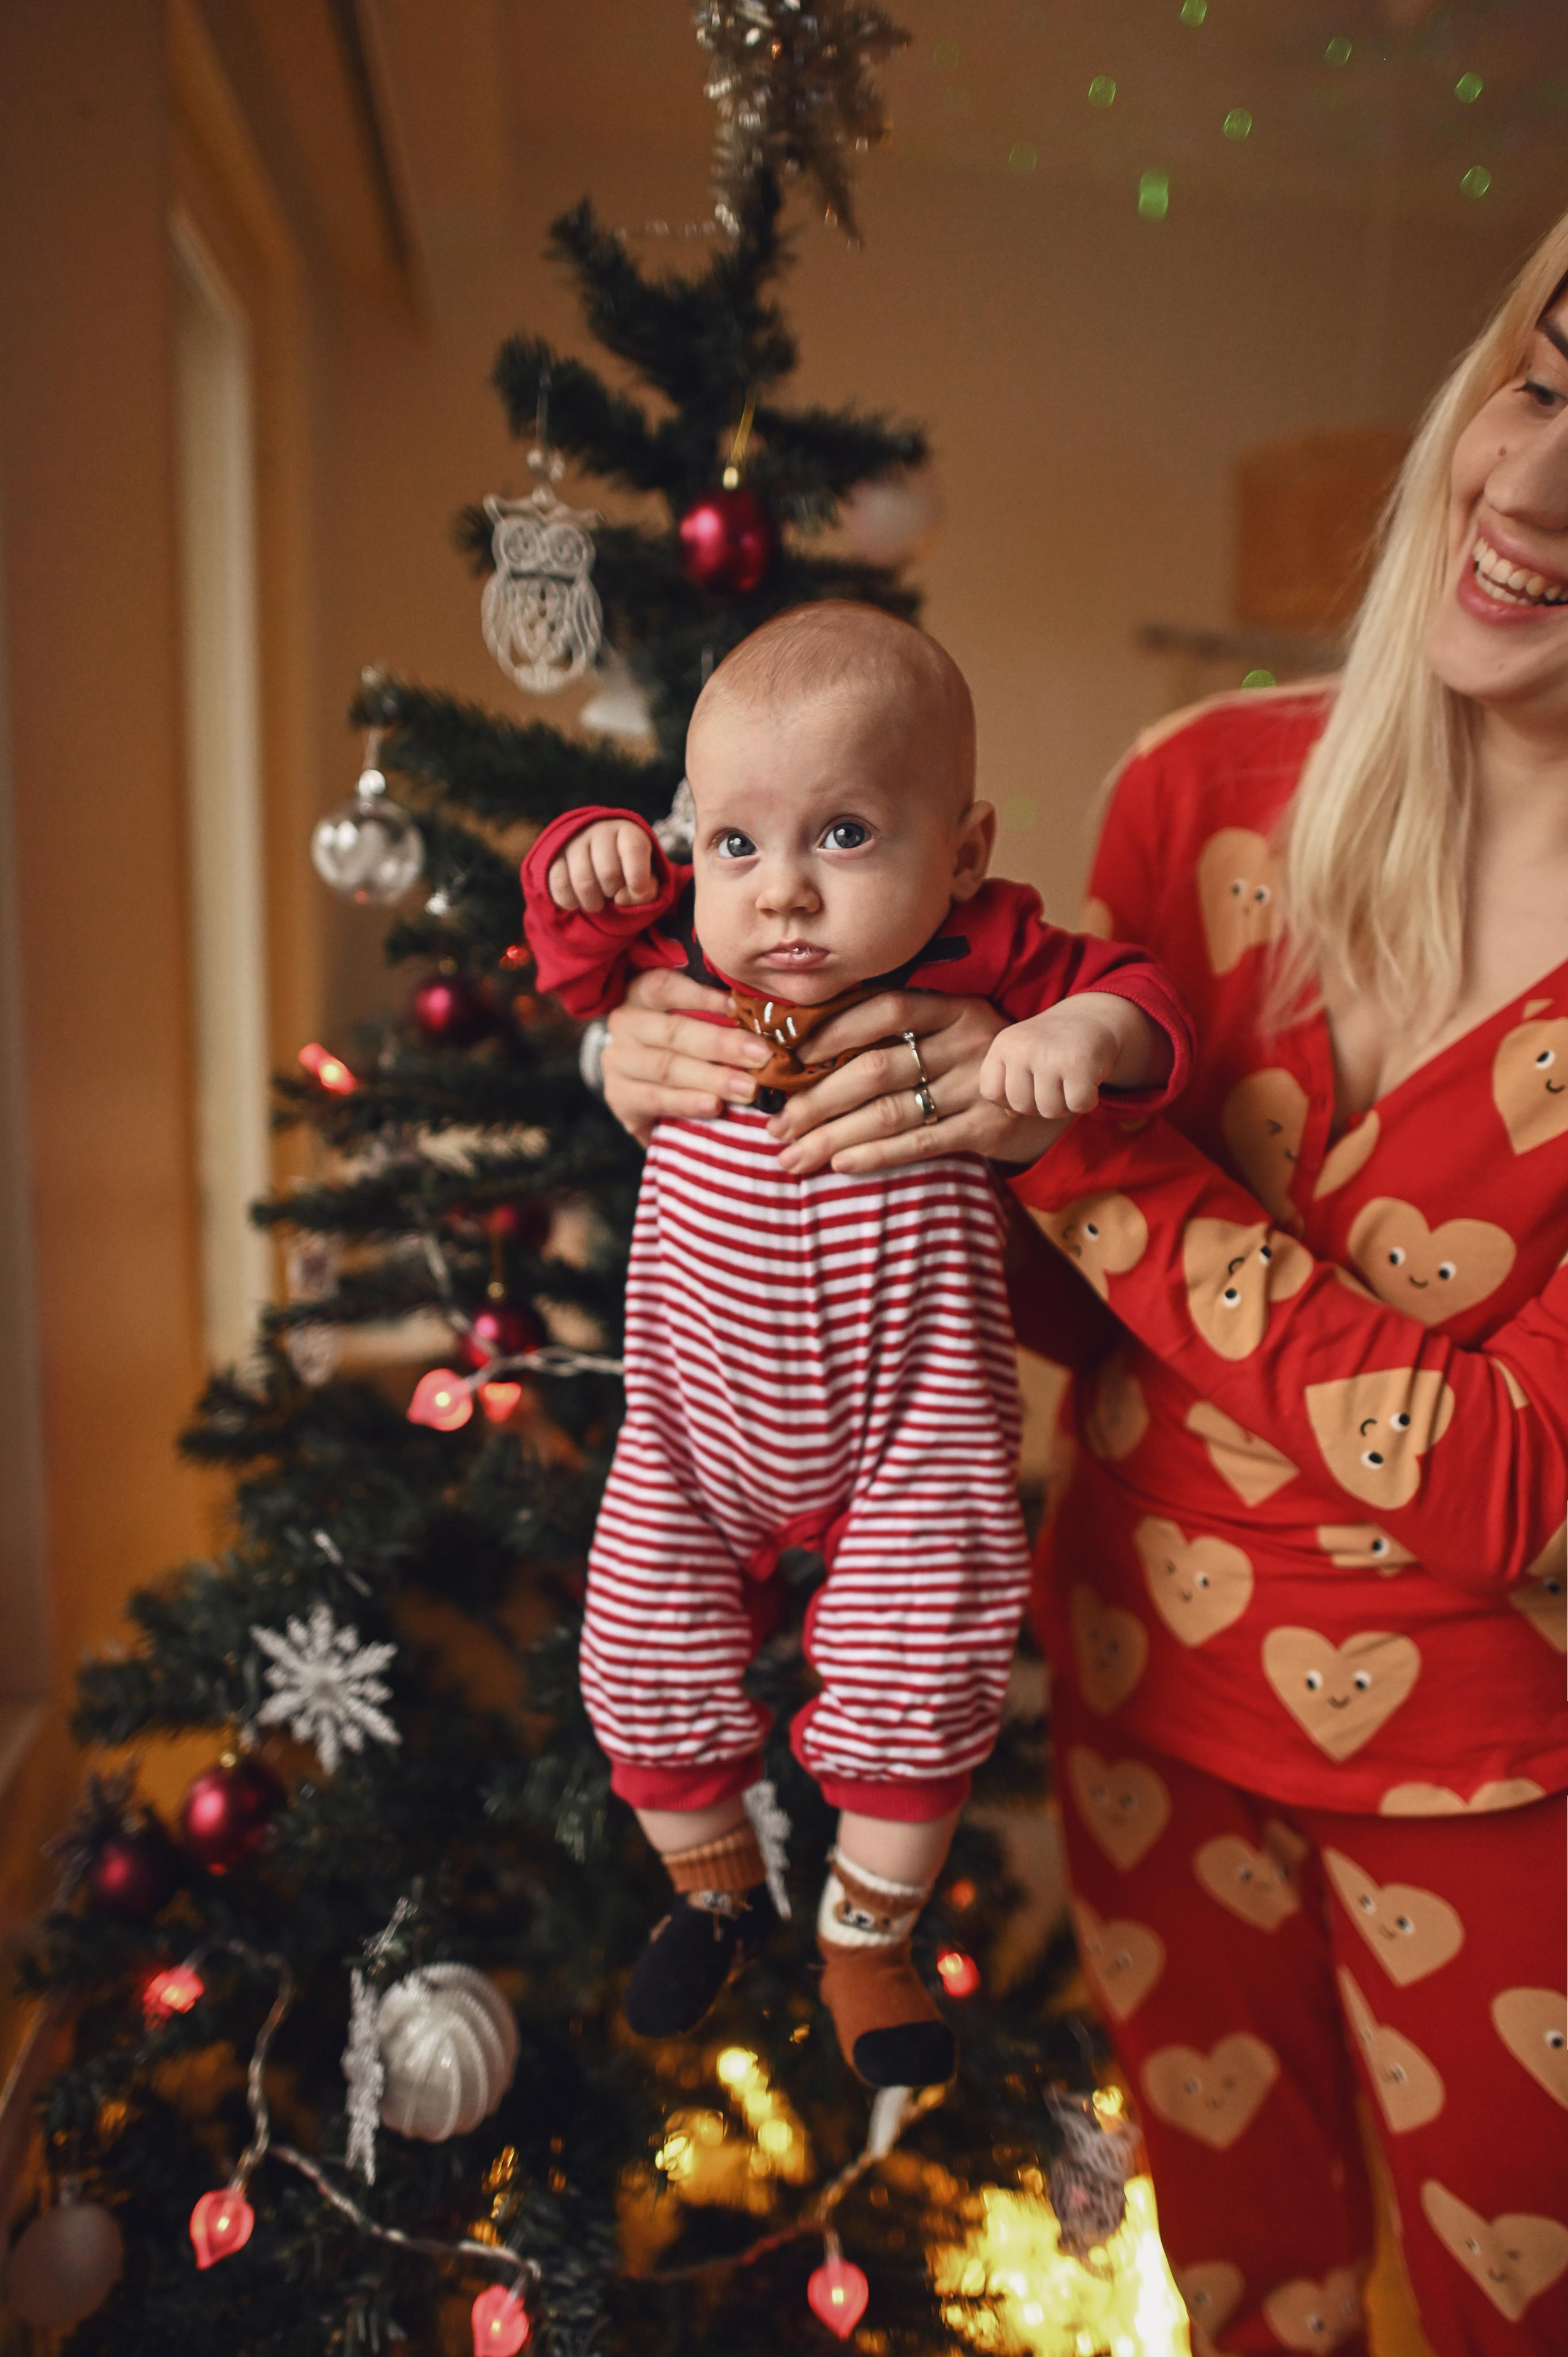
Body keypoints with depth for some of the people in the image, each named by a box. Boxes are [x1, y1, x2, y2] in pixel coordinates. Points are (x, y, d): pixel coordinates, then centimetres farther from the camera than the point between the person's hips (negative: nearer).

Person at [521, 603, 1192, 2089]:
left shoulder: (984, 961, -16)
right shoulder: (684, 953, -10)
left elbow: (1143, 1000, -11)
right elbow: (569, 953, 5)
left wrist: (1090, 1029, -33)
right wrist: (586, 864, -16)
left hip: (904, 1429, -2)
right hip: (698, 1424, 3)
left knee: (914, 1690, 5)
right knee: (642, 1663, 11)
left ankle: (866, 1939, 35)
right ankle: (715, 1885, 42)